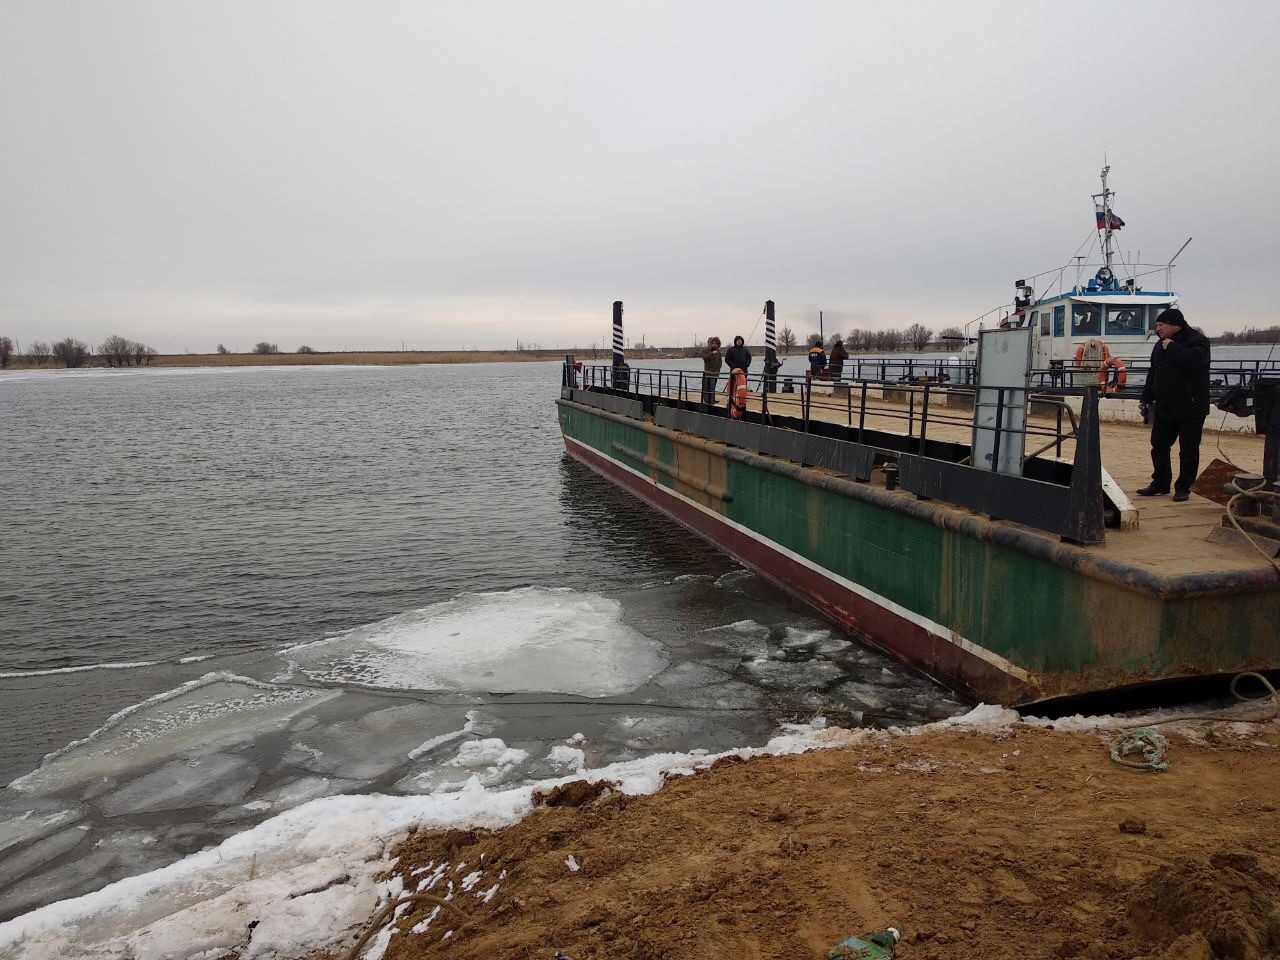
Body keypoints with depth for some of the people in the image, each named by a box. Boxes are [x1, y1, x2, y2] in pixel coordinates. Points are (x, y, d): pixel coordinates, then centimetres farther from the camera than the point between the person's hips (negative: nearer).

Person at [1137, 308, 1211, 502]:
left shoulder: (1197, 340, -11)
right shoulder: (1161, 345, 12)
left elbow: (1195, 359, -34)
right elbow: (1153, 374, 19)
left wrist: (1172, 347, -23)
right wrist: (1146, 398, 16)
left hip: (1191, 408, -7)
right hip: (1164, 407, 7)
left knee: (1188, 450, 2)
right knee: (1159, 446, 10)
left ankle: (1183, 487, 10)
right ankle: (1160, 483, 22)